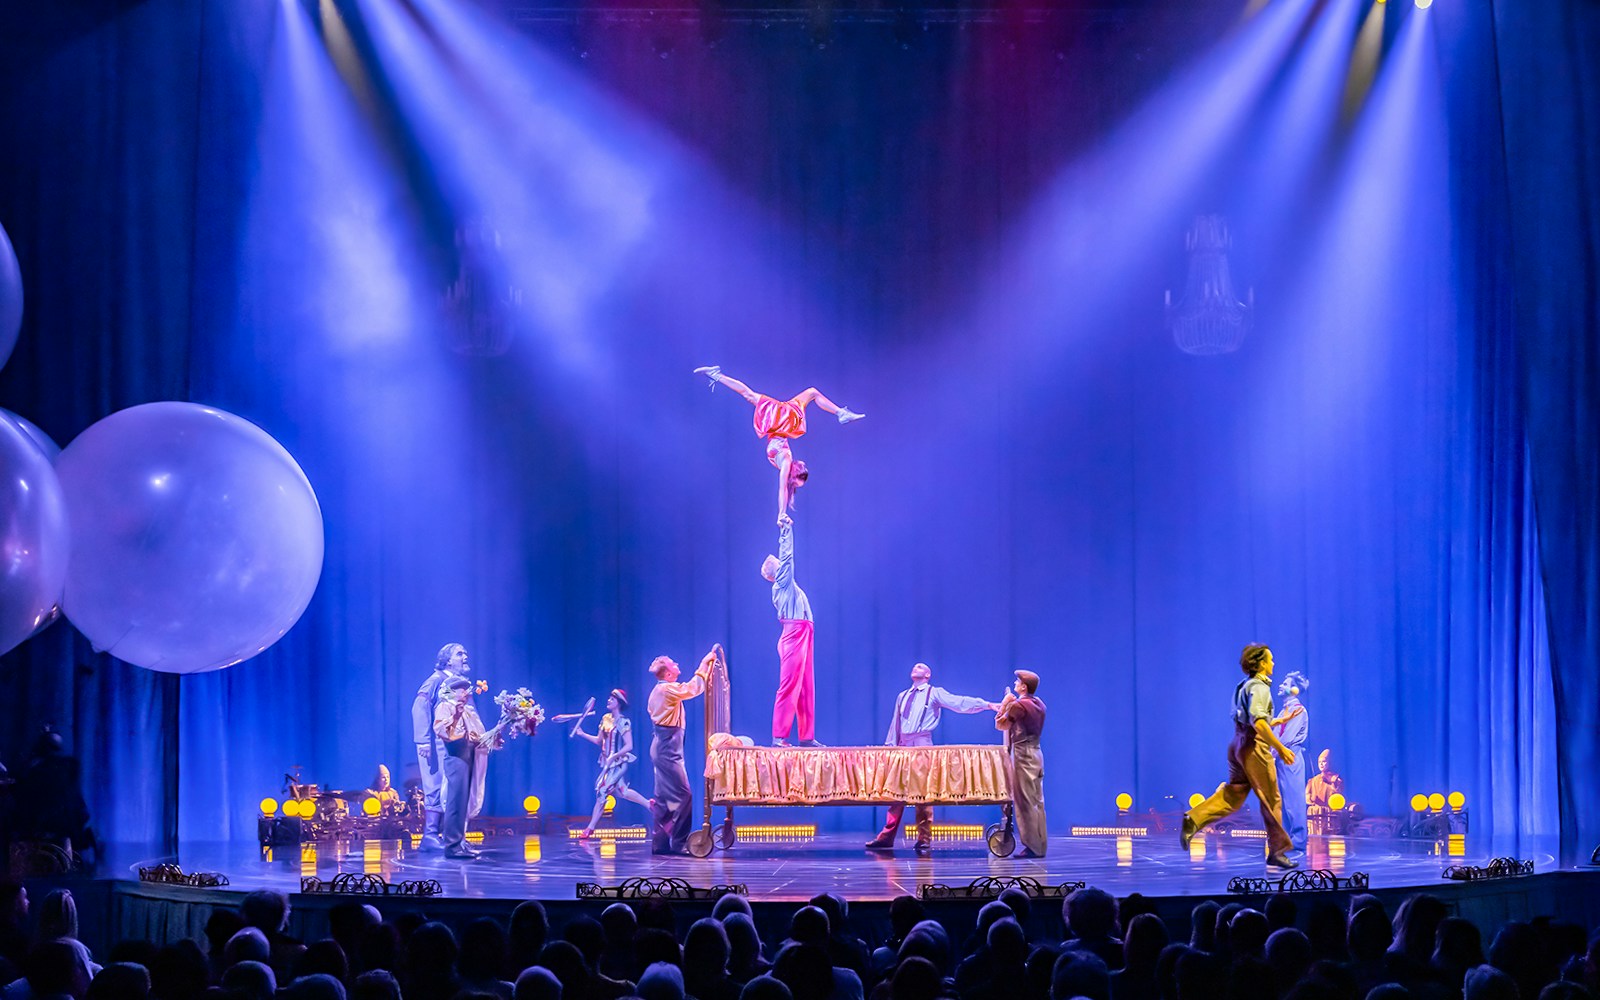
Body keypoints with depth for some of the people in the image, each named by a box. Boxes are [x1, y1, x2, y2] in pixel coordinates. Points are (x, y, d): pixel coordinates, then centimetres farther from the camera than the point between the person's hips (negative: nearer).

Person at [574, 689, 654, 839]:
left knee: (602, 791, -8)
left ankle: (590, 828, -1)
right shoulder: (606, 719, 8)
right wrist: (582, 734, 6)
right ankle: (649, 805, 26)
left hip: (618, 763, -8)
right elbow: (599, 741, 15)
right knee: (622, 791, 12)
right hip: (608, 764, 8)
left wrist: (613, 756, -26)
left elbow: (629, 746, -18)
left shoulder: (623, 722, -14)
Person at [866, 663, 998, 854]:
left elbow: (960, 703, -5)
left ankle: (924, 840, -4)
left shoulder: (934, 693, 6)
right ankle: (887, 837, 4)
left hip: (922, 744, -5)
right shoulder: (902, 697, 22)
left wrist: (987, 705, -17)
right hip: (902, 744, 5)